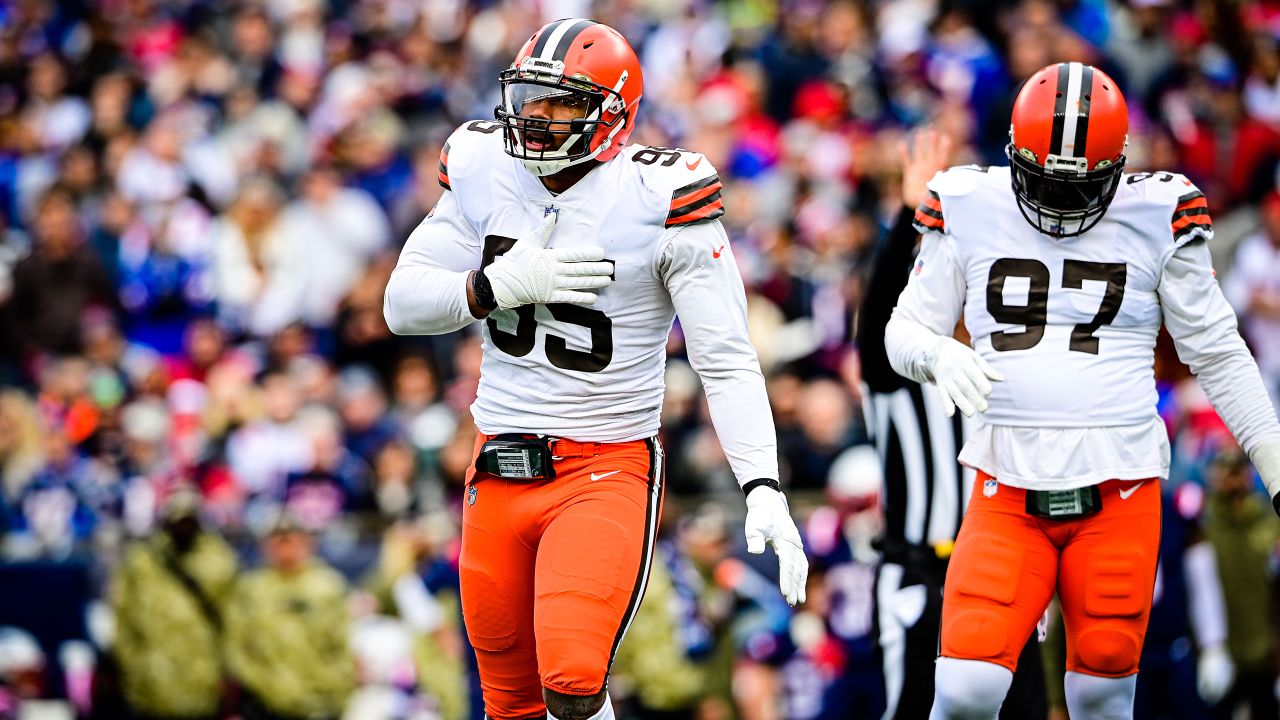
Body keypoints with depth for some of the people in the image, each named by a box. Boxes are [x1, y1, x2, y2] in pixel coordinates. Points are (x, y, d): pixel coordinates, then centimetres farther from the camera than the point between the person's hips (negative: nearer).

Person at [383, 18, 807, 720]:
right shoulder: (482, 173, 1)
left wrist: (764, 491, -23)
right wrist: (499, 284, -17)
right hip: (500, 469, 5)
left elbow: (726, 360, -13)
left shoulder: (658, 198, -13)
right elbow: (402, 303, 1)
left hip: (606, 470, -5)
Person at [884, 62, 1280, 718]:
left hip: (1118, 498, 0)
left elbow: (1218, 355, 8)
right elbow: (905, 331, 8)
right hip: (1007, 493, 0)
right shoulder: (970, 212, 2)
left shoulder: (1157, 217, 0)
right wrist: (939, 356, -16)